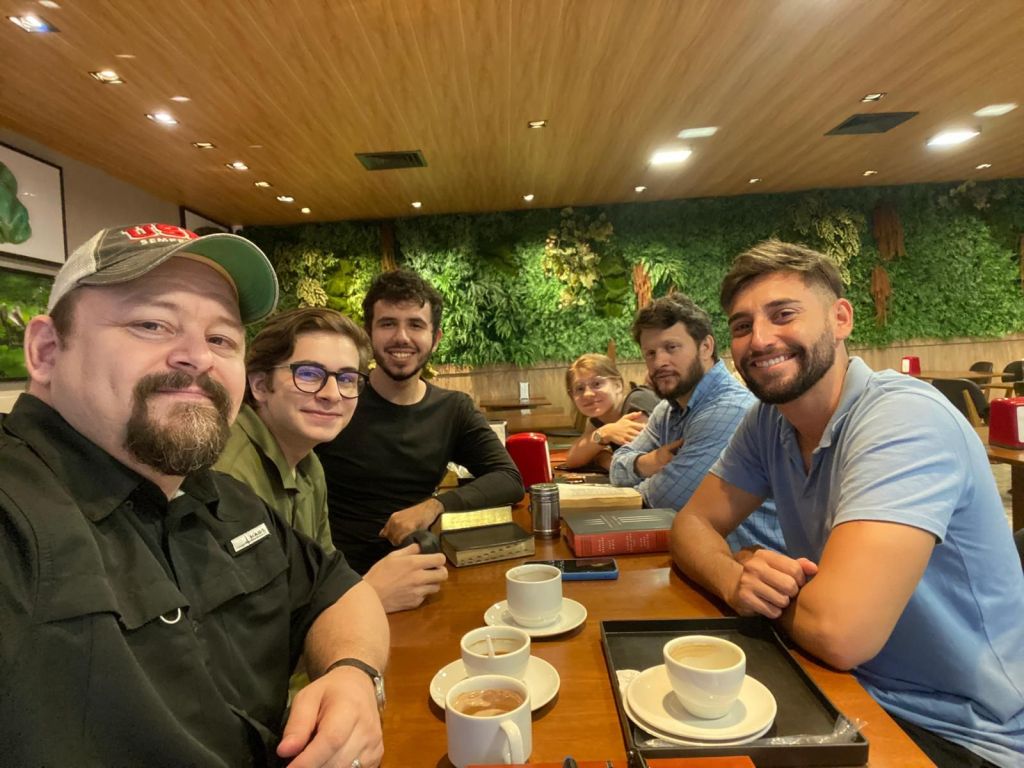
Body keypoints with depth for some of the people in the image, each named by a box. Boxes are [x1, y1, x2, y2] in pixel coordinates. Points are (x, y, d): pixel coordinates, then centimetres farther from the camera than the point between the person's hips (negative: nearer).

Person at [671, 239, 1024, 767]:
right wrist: (735, 579, -21)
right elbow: (693, 525, 0)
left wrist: (760, 583, -13)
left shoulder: (904, 418, -26)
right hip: (854, 691, 6)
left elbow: (839, 631, -34)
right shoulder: (769, 417, -3)